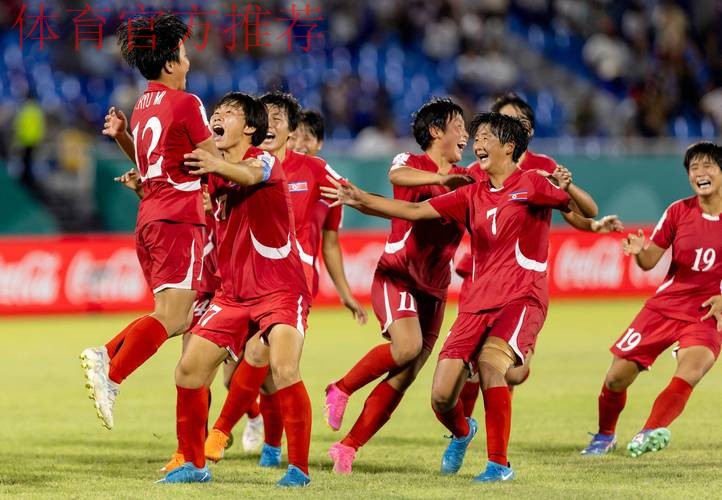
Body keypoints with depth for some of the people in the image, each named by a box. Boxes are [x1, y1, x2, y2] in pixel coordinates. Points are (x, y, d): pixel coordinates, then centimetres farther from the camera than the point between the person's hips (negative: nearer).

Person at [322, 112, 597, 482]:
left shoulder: (531, 184, 0)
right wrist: (360, 200, 5)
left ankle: (499, 463, -19)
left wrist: (568, 188, -25)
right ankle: (462, 433, 34)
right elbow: (414, 211, 14)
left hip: (521, 299, -5)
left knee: (490, 361, -33)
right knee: (441, 397, -3)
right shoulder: (472, 195, 16)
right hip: (476, 302, 5)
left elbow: (588, 212, -5)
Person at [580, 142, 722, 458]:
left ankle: (650, 432, -27)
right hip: (665, 306, 2)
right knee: (618, 375, -1)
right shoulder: (678, 212, -1)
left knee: (692, 365, -33)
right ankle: (604, 437, 25)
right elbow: (649, 262, 1)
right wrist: (639, 251, -22)